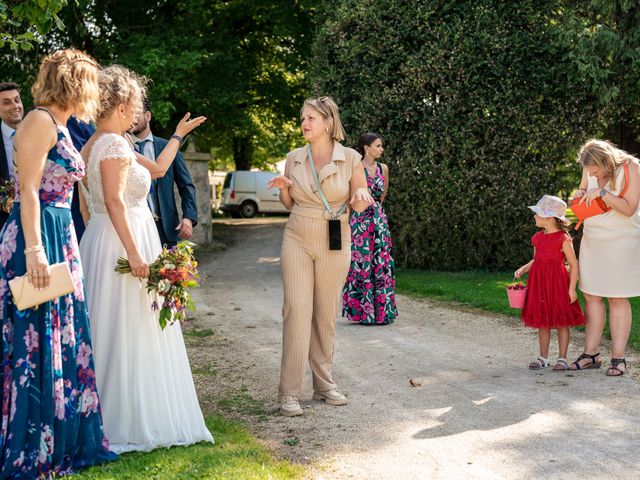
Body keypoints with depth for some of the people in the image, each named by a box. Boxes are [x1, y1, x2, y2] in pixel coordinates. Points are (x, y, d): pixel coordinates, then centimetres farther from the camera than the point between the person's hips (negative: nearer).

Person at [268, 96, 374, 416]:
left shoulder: (350, 158, -3)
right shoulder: (294, 159, 4)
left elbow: (360, 206, 4)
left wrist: (361, 196, -18)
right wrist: (283, 188, -6)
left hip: (335, 244, -1)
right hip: (297, 241, 1)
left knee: (326, 314, 6)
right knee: (296, 309, -9)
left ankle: (323, 384, 20)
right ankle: (289, 393, -8)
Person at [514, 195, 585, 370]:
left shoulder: (563, 239, -11)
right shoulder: (538, 238, 8)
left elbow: (574, 264, -9)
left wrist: (572, 288, -13)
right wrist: (523, 269, 3)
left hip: (558, 283, -6)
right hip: (539, 283, 6)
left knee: (561, 322, 3)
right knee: (542, 322, 11)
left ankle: (562, 358, 12)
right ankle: (543, 357, 20)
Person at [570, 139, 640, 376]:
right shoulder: (590, 169, 1)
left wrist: (602, 193, -27)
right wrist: (581, 194, -5)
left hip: (620, 241, -5)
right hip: (592, 239, 5)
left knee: (617, 299, -1)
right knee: (591, 296, 4)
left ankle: (618, 358, 5)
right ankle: (591, 354, 11)